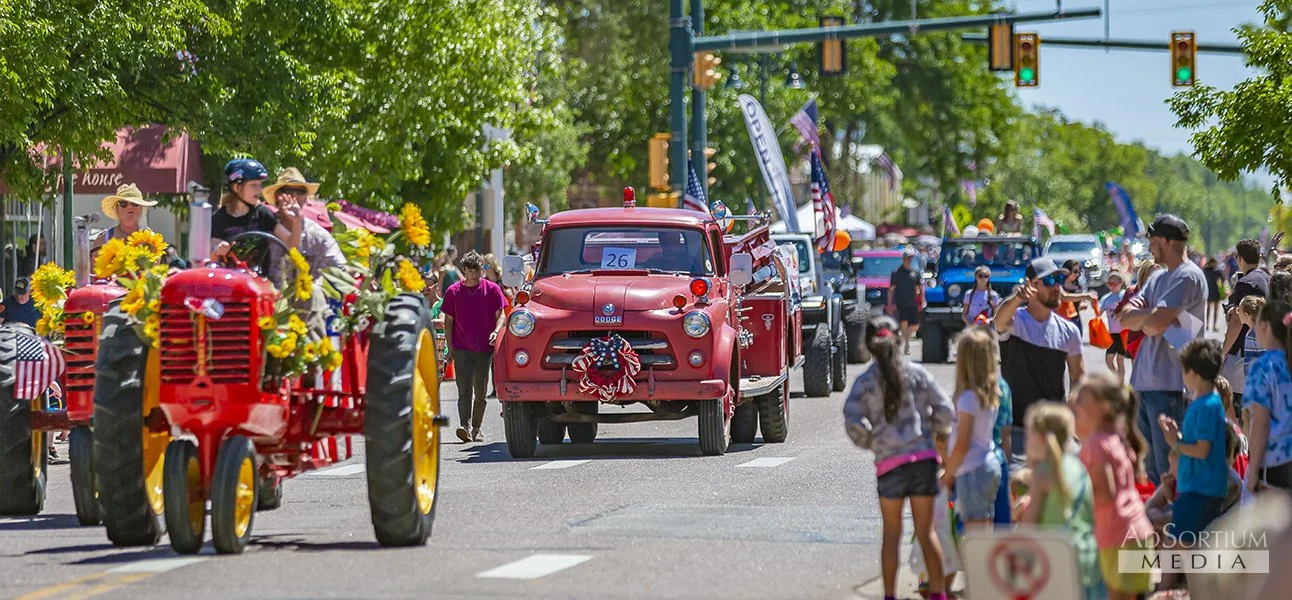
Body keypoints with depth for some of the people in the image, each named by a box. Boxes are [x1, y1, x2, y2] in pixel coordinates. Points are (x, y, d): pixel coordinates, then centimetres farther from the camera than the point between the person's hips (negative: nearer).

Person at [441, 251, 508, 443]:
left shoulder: (492, 289, 2)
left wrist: (496, 332, -17)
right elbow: (448, 321, 9)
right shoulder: (454, 292, 4)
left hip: (484, 348, 1)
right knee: (464, 389, -13)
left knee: (480, 392, 7)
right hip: (462, 348, -1)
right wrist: (450, 348, 4)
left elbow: (500, 315, 3)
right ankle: (465, 426, -25)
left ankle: (476, 429, 18)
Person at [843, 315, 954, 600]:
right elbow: (945, 411, 1)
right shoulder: (917, 374, 2)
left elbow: (853, 424, -10)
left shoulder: (865, 382, -3)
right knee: (926, 532, 10)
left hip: (890, 461, -1)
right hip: (924, 458, 1)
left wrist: (871, 443, 8)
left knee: (892, 534, 10)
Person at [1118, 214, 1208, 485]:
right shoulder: (1158, 277, 19)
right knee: (1151, 470, 12)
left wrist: (1140, 315, 2)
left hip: (1168, 385, -9)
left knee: (1169, 470, -8)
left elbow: (1156, 324, -19)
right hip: (1145, 382, 9)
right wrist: (1148, 313, -7)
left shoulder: (1188, 276, -10)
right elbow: (1125, 319, 13)